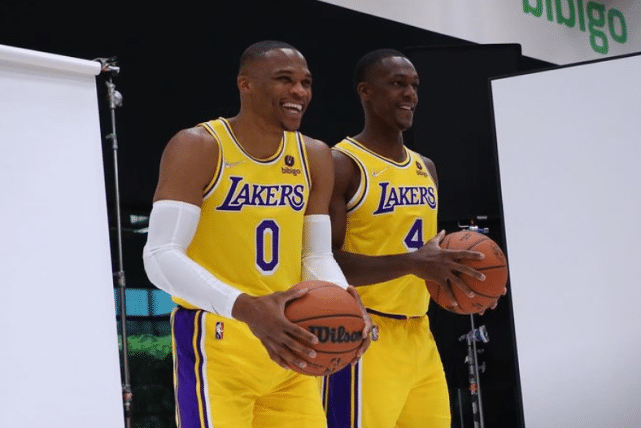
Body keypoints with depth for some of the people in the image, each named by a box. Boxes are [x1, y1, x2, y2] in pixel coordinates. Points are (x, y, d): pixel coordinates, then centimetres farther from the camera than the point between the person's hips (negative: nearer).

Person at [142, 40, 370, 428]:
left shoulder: (315, 156, 7)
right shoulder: (198, 147, -12)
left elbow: (317, 255, 10)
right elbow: (161, 256, -20)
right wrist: (245, 308, -35)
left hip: (288, 345, 6)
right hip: (215, 342, -6)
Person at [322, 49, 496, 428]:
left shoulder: (426, 168, 15)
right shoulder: (341, 165, -10)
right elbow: (324, 263, -18)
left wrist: (446, 271, 1)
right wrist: (411, 262, -27)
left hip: (420, 336, 8)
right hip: (366, 337, -8)